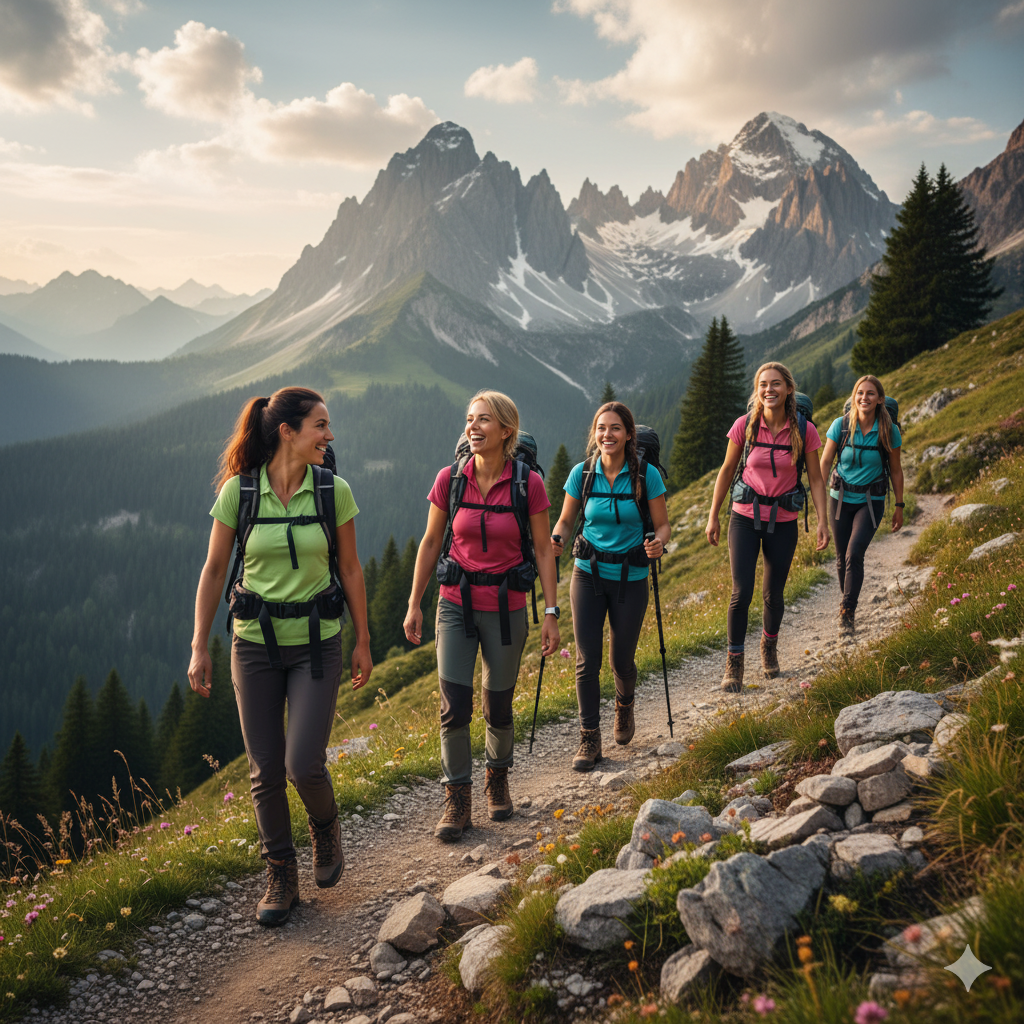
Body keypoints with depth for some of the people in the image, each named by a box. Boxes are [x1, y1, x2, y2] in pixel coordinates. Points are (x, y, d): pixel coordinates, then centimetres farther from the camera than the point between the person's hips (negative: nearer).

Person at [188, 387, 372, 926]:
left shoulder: (334, 491, -6)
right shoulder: (238, 491, -8)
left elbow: (349, 569, 3)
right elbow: (213, 572, -1)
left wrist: (362, 642, 6)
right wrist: (199, 649, -1)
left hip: (317, 643, 0)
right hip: (255, 643, 1)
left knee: (303, 765, -8)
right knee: (265, 771, 5)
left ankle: (325, 826, 27)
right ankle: (281, 876, 24)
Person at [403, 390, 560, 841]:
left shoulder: (528, 484, -10)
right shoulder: (450, 479, -5)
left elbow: (543, 550, -2)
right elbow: (430, 542, 4)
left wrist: (551, 612, -6)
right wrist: (414, 605, 5)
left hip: (506, 608, -1)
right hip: (456, 604, 1)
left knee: (498, 707, 10)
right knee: (454, 705, -6)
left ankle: (498, 779, 38)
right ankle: (457, 803, 9)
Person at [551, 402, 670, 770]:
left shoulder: (647, 475, -10)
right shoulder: (582, 473, -5)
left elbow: (663, 524, -2)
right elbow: (566, 520, 6)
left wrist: (658, 543, -25)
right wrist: (555, 540, -16)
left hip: (630, 578, -1)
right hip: (588, 575, 1)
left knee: (622, 659, 9)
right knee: (587, 660, -2)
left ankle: (625, 706, 43)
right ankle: (589, 739, 11)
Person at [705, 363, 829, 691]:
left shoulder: (804, 430, -8)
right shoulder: (744, 426, -8)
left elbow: (815, 479, 0)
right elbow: (727, 470, 3)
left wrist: (822, 521, -9)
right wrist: (713, 517, 5)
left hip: (783, 522, 1)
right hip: (745, 517, -1)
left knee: (773, 595, 10)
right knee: (741, 593, -9)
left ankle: (769, 646, 41)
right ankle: (734, 662, 10)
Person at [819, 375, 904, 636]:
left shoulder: (889, 431, -9)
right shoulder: (841, 425, -9)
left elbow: (895, 470, 2)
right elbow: (825, 462, -4)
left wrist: (899, 506, 7)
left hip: (871, 501, -1)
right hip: (841, 497, 2)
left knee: (855, 554, -17)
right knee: (842, 556, 9)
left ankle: (847, 614, -7)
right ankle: (847, 597, 35)